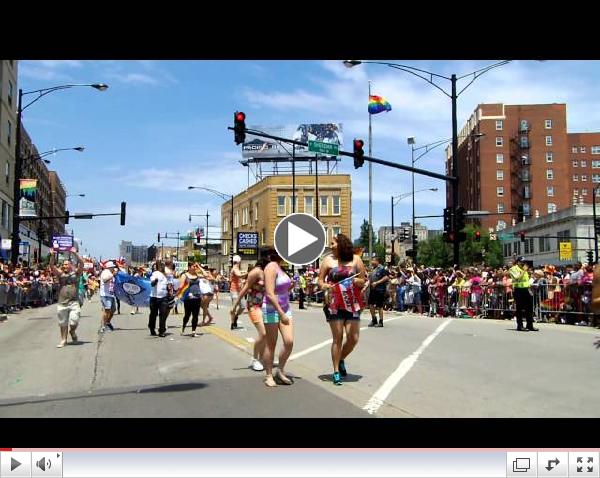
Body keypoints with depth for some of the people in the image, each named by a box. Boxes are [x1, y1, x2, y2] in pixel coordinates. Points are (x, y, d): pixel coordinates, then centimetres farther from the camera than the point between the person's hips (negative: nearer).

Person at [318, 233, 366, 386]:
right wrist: (324, 286, -16)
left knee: (353, 338, -1)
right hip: (334, 304, -1)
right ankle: (336, 371, 12)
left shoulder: (356, 259, 5)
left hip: (353, 304, 2)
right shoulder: (328, 260, 3)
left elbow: (363, 281, 10)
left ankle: (341, 359, 28)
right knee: (337, 338, 1)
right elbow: (320, 281, 5)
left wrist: (356, 281, -11)